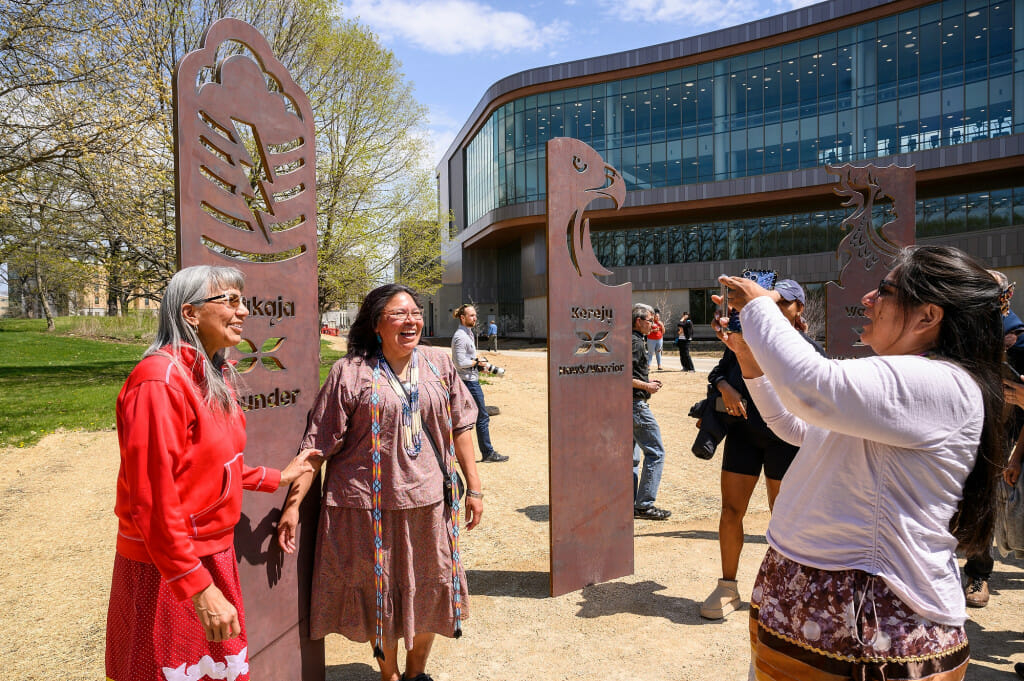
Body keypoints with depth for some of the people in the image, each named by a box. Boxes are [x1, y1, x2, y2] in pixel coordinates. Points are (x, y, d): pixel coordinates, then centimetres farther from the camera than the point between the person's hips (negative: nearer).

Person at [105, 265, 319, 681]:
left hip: (213, 552, 8)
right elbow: (153, 497, -23)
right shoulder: (160, 380, -21)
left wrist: (278, 478, 22)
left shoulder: (215, 376, 6)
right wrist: (199, 587, -23)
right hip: (170, 568, -8)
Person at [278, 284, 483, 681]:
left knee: (429, 592, 16)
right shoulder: (349, 373, -7)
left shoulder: (439, 365, 4)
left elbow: (460, 427, 7)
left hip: (427, 501, 3)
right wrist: (293, 503, -8)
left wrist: (474, 487, 6)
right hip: (368, 507, -3)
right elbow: (318, 444, -6)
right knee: (378, 596, 13)